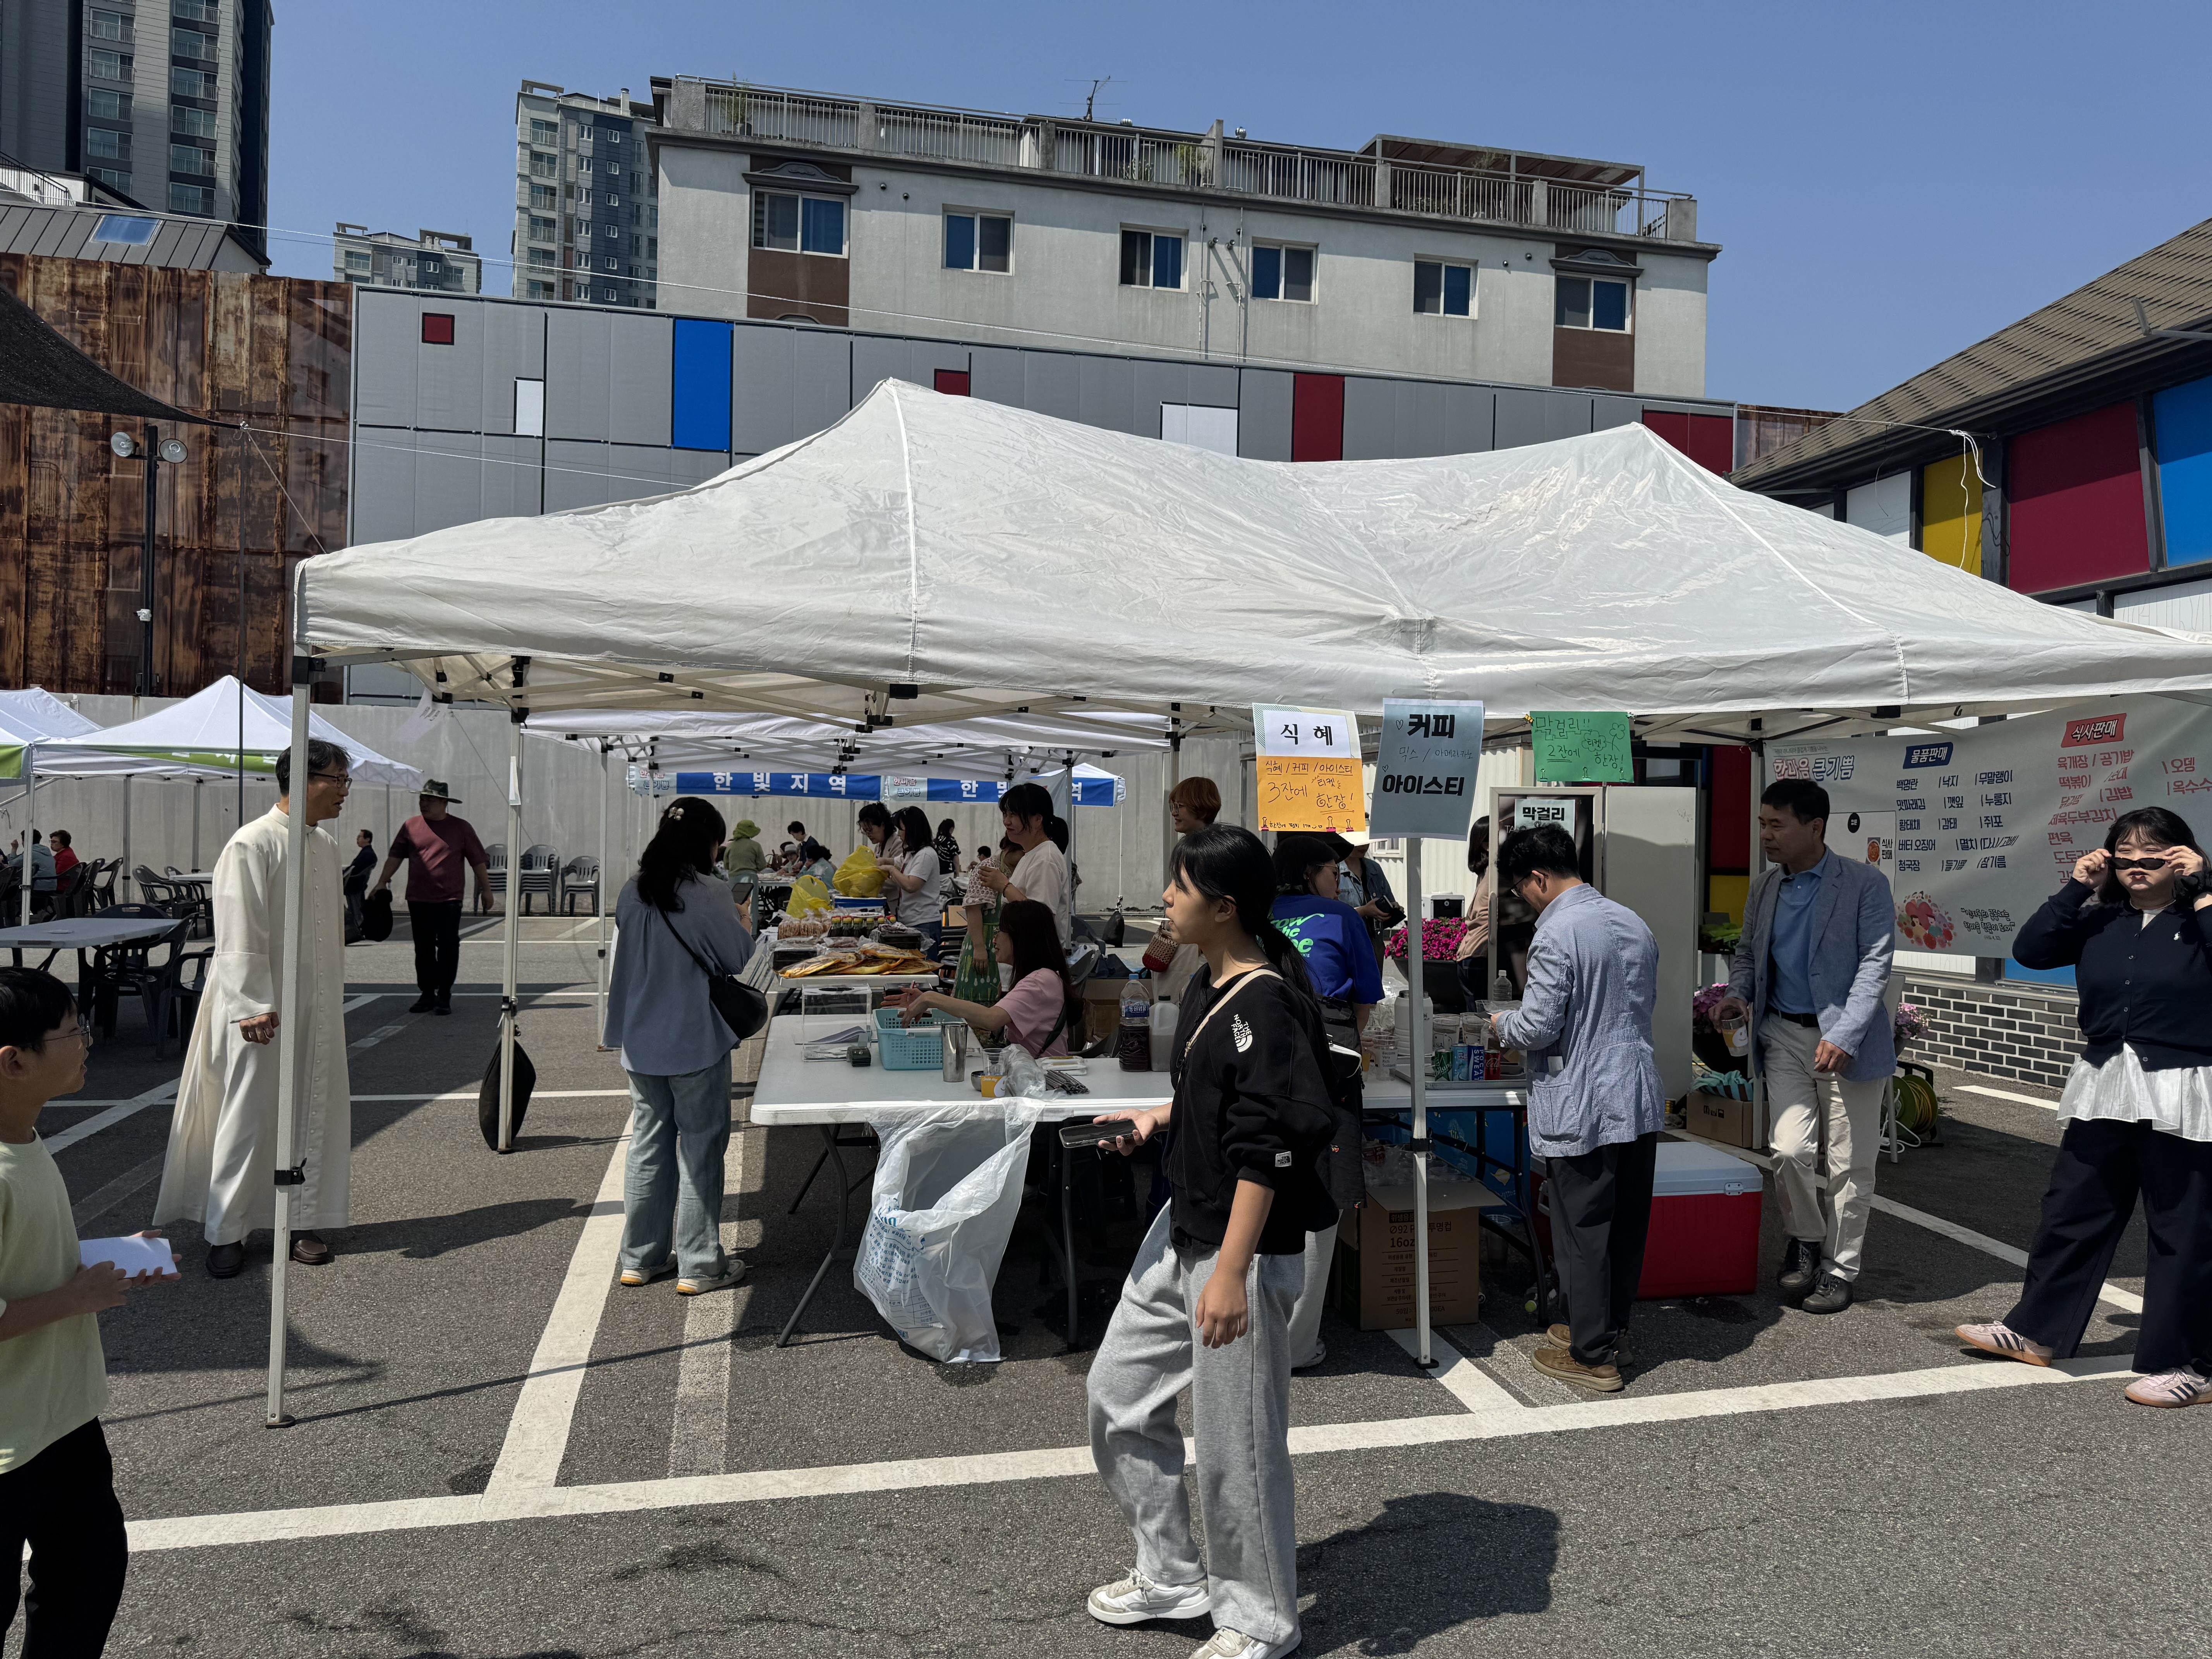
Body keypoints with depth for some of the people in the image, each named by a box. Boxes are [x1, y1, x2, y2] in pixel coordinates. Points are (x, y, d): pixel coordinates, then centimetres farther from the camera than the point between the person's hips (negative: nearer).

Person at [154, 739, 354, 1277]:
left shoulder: (325, 846, 9)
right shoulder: (252, 846, -14)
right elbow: (239, 935, -17)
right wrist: (251, 1006, -21)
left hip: (317, 1008, 7)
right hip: (261, 1011, -7)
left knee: (312, 1115, 10)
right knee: (248, 1117, 1)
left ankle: (303, 1221, 21)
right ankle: (226, 1232, 15)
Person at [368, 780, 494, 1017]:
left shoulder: (461, 828, 3)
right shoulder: (411, 826, 8)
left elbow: (478, 861, 6)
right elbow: (395, 856, 14)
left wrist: (486, 890, 5)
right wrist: (382, 883, 8)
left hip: (449, 900, -2)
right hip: (418, 900, 3)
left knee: (448, 948, -2)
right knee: (423, 949, 8)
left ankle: (444, 997, 6)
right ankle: (427, 995, 17)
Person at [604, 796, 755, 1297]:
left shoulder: (632, 893, 2)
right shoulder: (707, 895, -17)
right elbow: (739, 959, -10)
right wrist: (736, 919, 7)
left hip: (640, 1043, 6)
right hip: (694, 1043, -6)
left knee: (648, 1144, 16)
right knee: (700, 1150, 4)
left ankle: (641, 1257, 25)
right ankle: (700, 1265, 11)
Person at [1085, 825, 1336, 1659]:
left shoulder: (1265, 1004, -22)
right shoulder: (1211, 984, 6)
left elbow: (1267, 1150, -25)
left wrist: (1230, 1274, -26)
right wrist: (1158, 1117, 7)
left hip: (1242, 1250, -10)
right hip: (1180, 1229, 10)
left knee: (1236, 1443, 5)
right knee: (1118, 1395, 17)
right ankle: (1170, 1574, 35)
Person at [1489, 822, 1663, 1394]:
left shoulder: (1557, 933, -17)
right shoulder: (1634, 924, 9)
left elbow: (1538, 1029, -18)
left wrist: (1502, 1022, 1)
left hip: (1582, 1110, -8)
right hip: (1639, 1100, 8)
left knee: (1583, 1231, 3)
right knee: (1626, 1224, 17)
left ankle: (1594, 1357, 12)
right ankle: (1609, 1328, 32)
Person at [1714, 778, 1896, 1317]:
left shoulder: (1865, 884, -8)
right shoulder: (1765, 887, 7)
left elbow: (1874, 965, -12)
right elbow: (1748, 952, 19)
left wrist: (1843, 1037, -21)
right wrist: (1738, 993, -2)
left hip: (1848, 1040, -3)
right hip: (1785, 1035, 3)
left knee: (1850, 1165, 5)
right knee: (1789, 1152, -5)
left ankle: (1840, 1268, 21)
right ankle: (1804, 1240, 21)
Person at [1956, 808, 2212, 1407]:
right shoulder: (2100, 921, 9)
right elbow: (2030, 950, 0)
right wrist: (2078, 888, -2)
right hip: (2103, 1089, 5)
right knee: (2070, 1215, 12)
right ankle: (2037, 1332, 23)